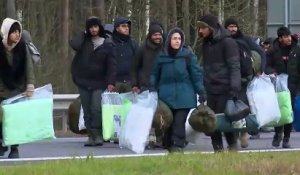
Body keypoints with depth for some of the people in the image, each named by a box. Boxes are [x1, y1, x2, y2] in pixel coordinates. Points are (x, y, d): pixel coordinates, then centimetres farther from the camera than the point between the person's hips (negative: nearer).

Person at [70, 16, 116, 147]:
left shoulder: (106, 46, 3)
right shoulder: (84, 41, 7)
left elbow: (111, 65, 0)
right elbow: (74, 44, -16)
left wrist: (111, 82, -11)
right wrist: (84, 34, -3)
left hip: (99, 83, -3)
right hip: (83, 82, 3)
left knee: (97, 109, -16)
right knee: (87, 111, 5)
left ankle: (98, 135, -10)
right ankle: (91, 136, 10)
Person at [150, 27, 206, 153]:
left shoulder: (187, 55, 1)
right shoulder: (162, 56, 6)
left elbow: (196, 74, 2)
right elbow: (154, 75, 15)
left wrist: (201, 92, -1)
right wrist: (152, 91, 7)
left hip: (184, 96, -2)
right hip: (166, 95, 2)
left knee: (179, 121, -10)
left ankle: (178, 145, -7)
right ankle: (169, 144, 14)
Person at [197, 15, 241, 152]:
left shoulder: (227, 43, -7)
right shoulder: (205, 44, 16)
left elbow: (234, 67, -11)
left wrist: (234, 88, -19)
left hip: (225, 89, -7)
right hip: (211, 90, 7)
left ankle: (232, 146, 7)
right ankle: (218, 150, 10)